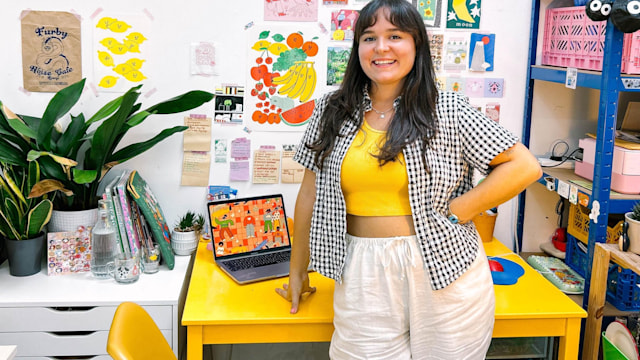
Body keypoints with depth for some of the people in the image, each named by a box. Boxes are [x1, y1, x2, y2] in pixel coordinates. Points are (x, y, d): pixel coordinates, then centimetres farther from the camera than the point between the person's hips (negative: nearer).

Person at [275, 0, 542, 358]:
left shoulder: (447, 110, -3)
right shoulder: (333, 111, 5)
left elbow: (525, 167, -4)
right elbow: (311, 193, 10)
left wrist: (455, 213, -10)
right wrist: (298, 271, 13)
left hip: (444, 274, -1)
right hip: (364, 278, 2)